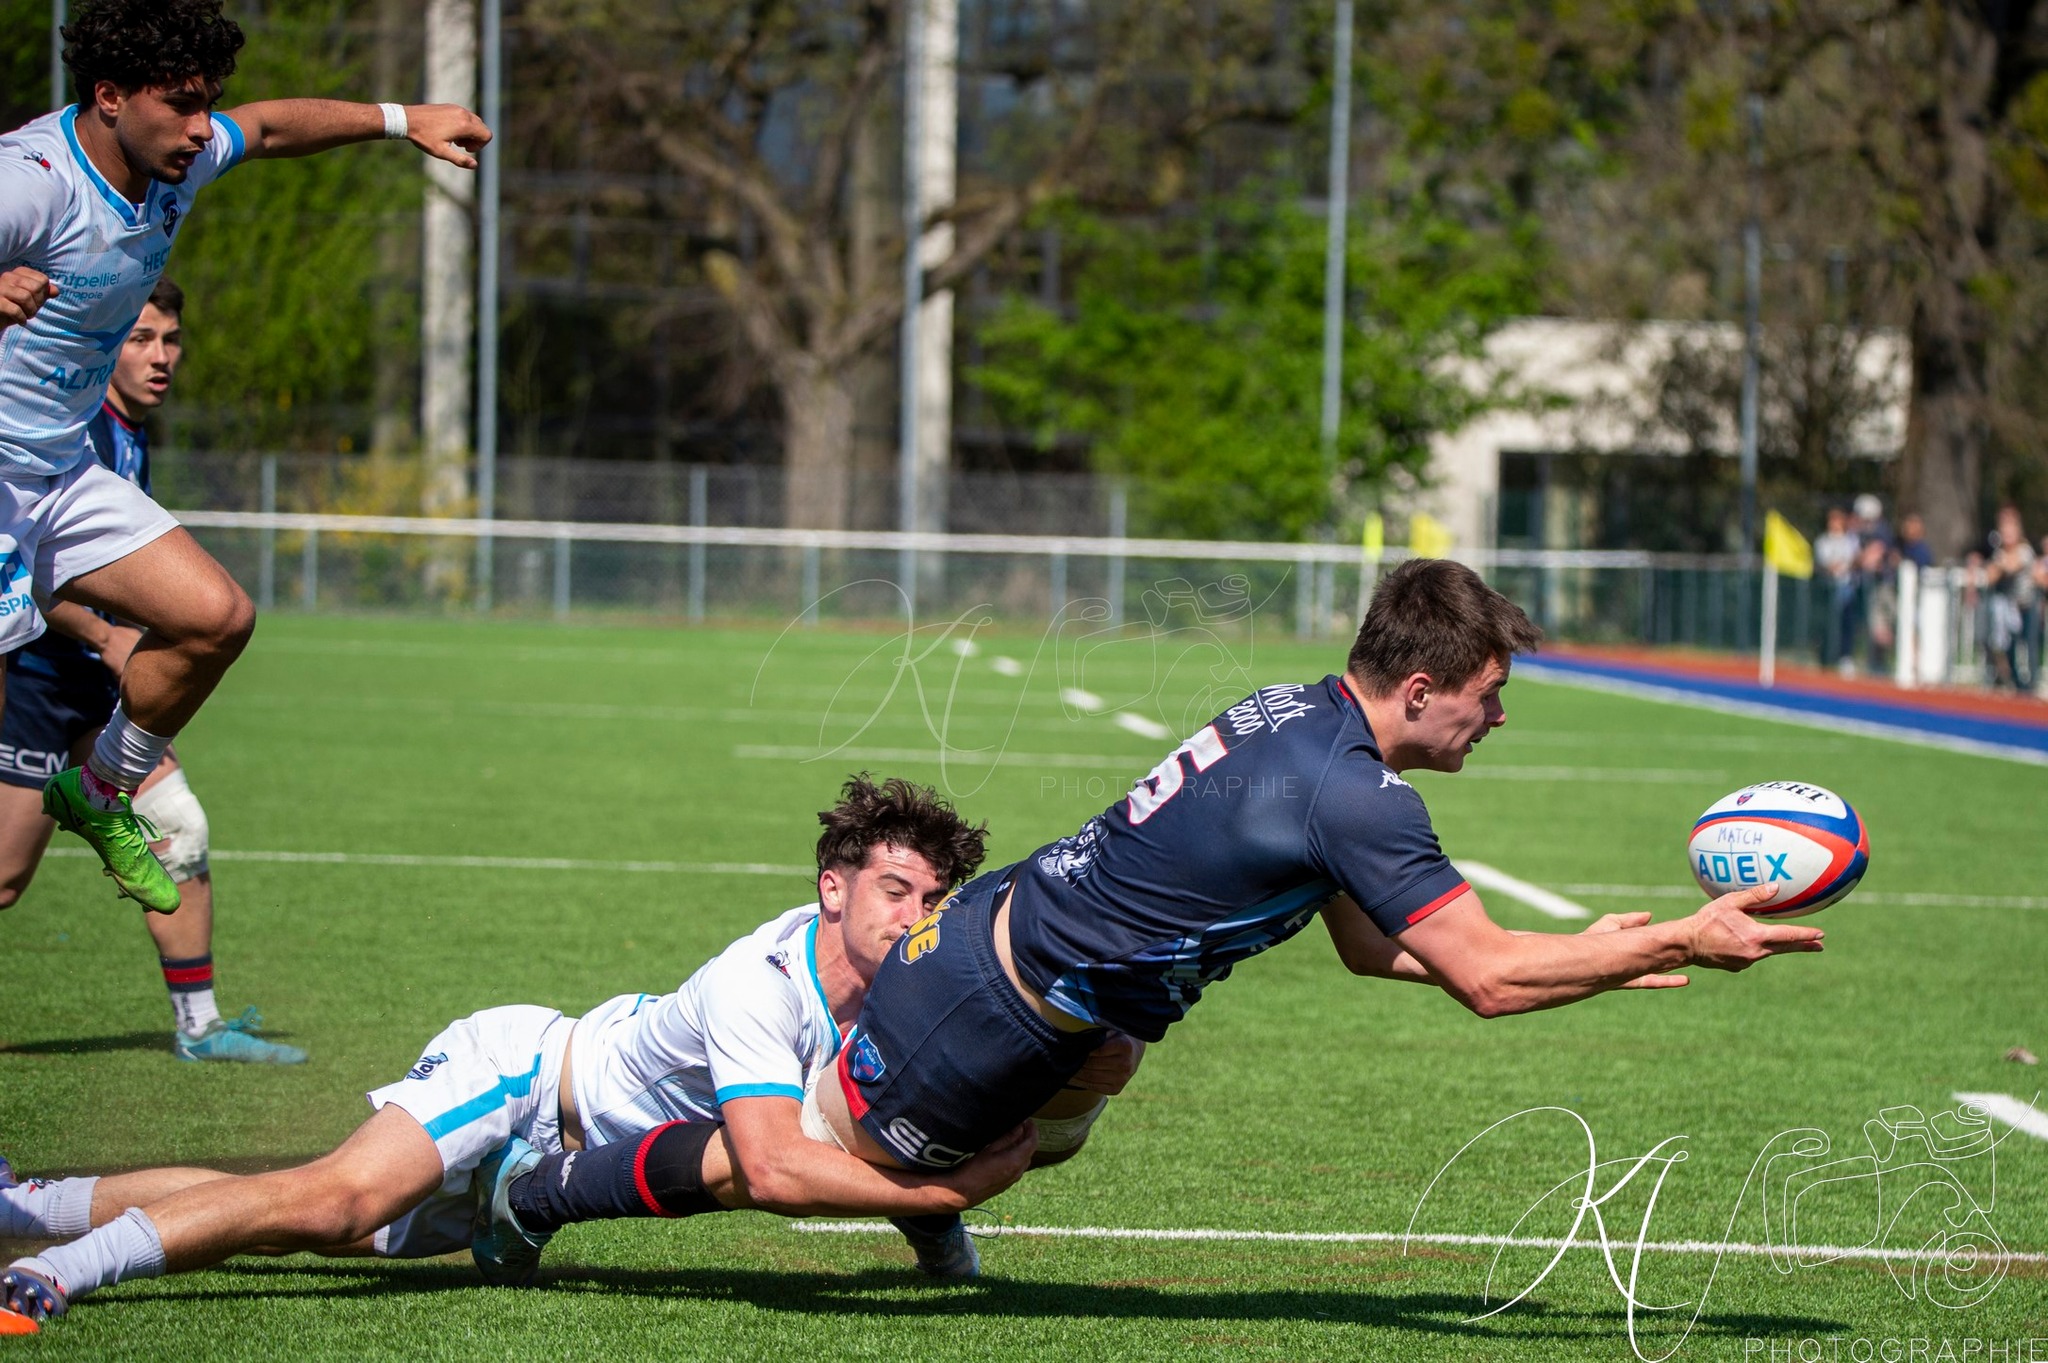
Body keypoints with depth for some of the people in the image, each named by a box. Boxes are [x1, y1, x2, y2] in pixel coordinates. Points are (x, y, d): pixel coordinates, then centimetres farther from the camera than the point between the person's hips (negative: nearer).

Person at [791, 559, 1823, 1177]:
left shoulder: (1299, 716, 4)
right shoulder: (1351, 795, -26)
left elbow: (1370, 945, 14)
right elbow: (1486, 978, -24)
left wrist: (1581, 956, 12)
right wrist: (1683, 942, -18)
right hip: (993, 1008, -9)